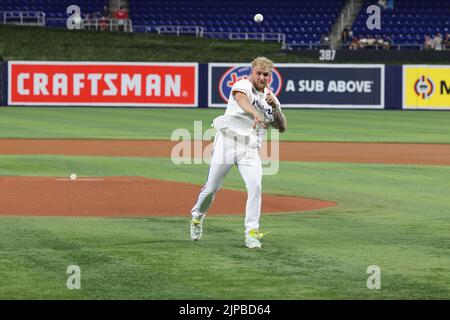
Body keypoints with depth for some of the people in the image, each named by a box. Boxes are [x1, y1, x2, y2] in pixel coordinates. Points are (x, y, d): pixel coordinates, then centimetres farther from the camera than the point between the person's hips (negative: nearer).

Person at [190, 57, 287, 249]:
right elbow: (241, 98, -29)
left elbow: (282, 128, 10)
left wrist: (275, 107, -8)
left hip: (250, 150, 4)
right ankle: (197, 216, 29)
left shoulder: (270, 98, 14)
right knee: (211, 188, 2)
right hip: (227, 143, -4)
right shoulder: (243, 86, -3)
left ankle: (252, 231, -11)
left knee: (255, 187, -16)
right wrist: (255, 113, -49)